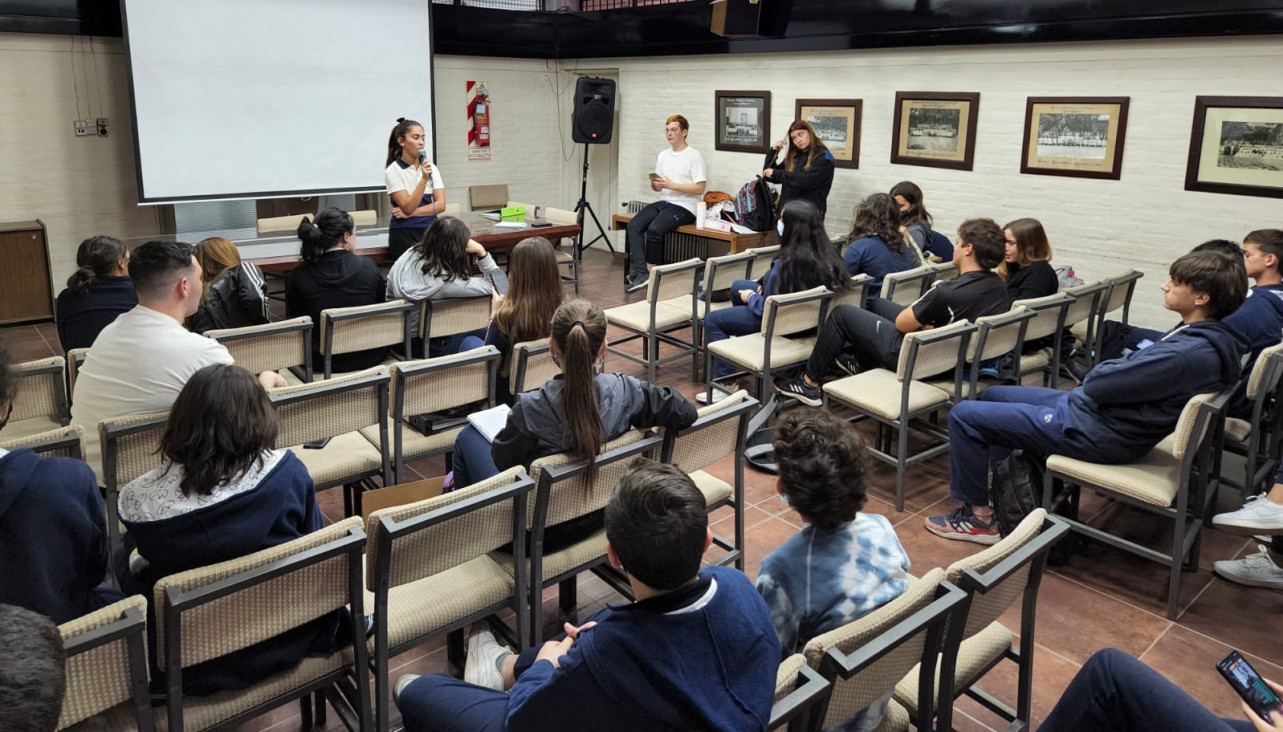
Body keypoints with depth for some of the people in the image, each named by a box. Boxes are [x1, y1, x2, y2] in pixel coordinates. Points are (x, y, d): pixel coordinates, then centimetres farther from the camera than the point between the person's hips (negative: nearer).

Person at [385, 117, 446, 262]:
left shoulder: (432, 168, 6)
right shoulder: (393, 171, -6)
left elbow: (440, 205, -1)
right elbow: (408, 207, -15)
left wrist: (411, 213, -12)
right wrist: (424, 179, -24)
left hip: (430, 231, 4)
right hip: (405, 235, -4)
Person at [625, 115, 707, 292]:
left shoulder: (694, 156, -2)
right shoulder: (662, 155, 19)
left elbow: (699, 189, -9)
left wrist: (671, 185, -15)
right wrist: (654, 184, -4)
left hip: (684, 206, -7)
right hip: (663, 202, 7)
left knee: (654, 229, -30)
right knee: (634, 226, -19)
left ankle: (650, 271, -14)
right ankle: (640, 272, -25)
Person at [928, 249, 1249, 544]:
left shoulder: (1187, 354, -28)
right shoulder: (1212, 339, 3)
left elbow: (1098, 383, -24)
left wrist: (1104, 369, -3)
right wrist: (1125, 363, -6)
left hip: (1093, 433, -11)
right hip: (1089, 409, 11)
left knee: (963, 416, -8)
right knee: (993, 395, 24)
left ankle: (978, 517, 5)